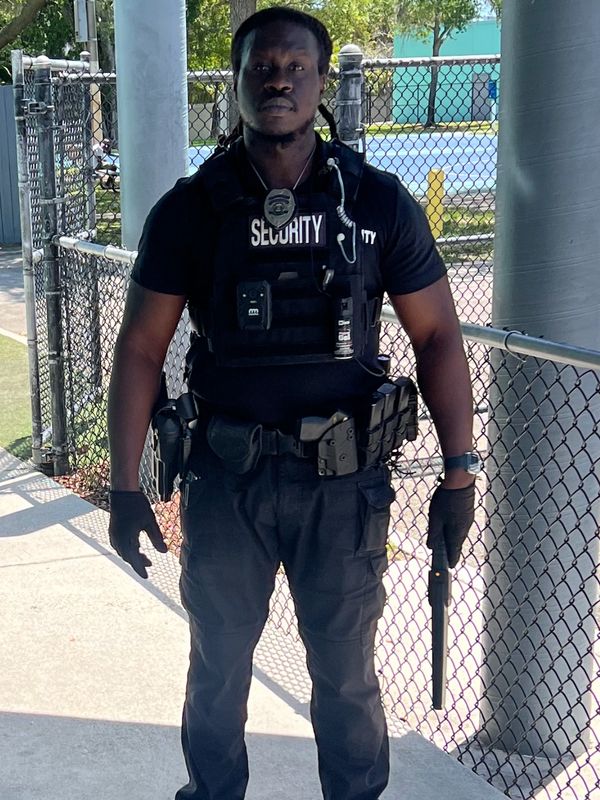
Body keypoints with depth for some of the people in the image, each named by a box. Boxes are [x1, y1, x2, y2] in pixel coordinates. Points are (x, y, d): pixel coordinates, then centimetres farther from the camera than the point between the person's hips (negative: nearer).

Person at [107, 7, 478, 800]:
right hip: (226, 473, 1)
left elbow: (437, 336, 0)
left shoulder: (379, 203, -4)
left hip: (344, 476, -1)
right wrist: (125, 487, -4)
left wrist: (458, 472, -4)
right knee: (217, 664, 18)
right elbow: (140, 349, -1)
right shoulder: (189, 210, -3)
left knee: (346, 672, 13)